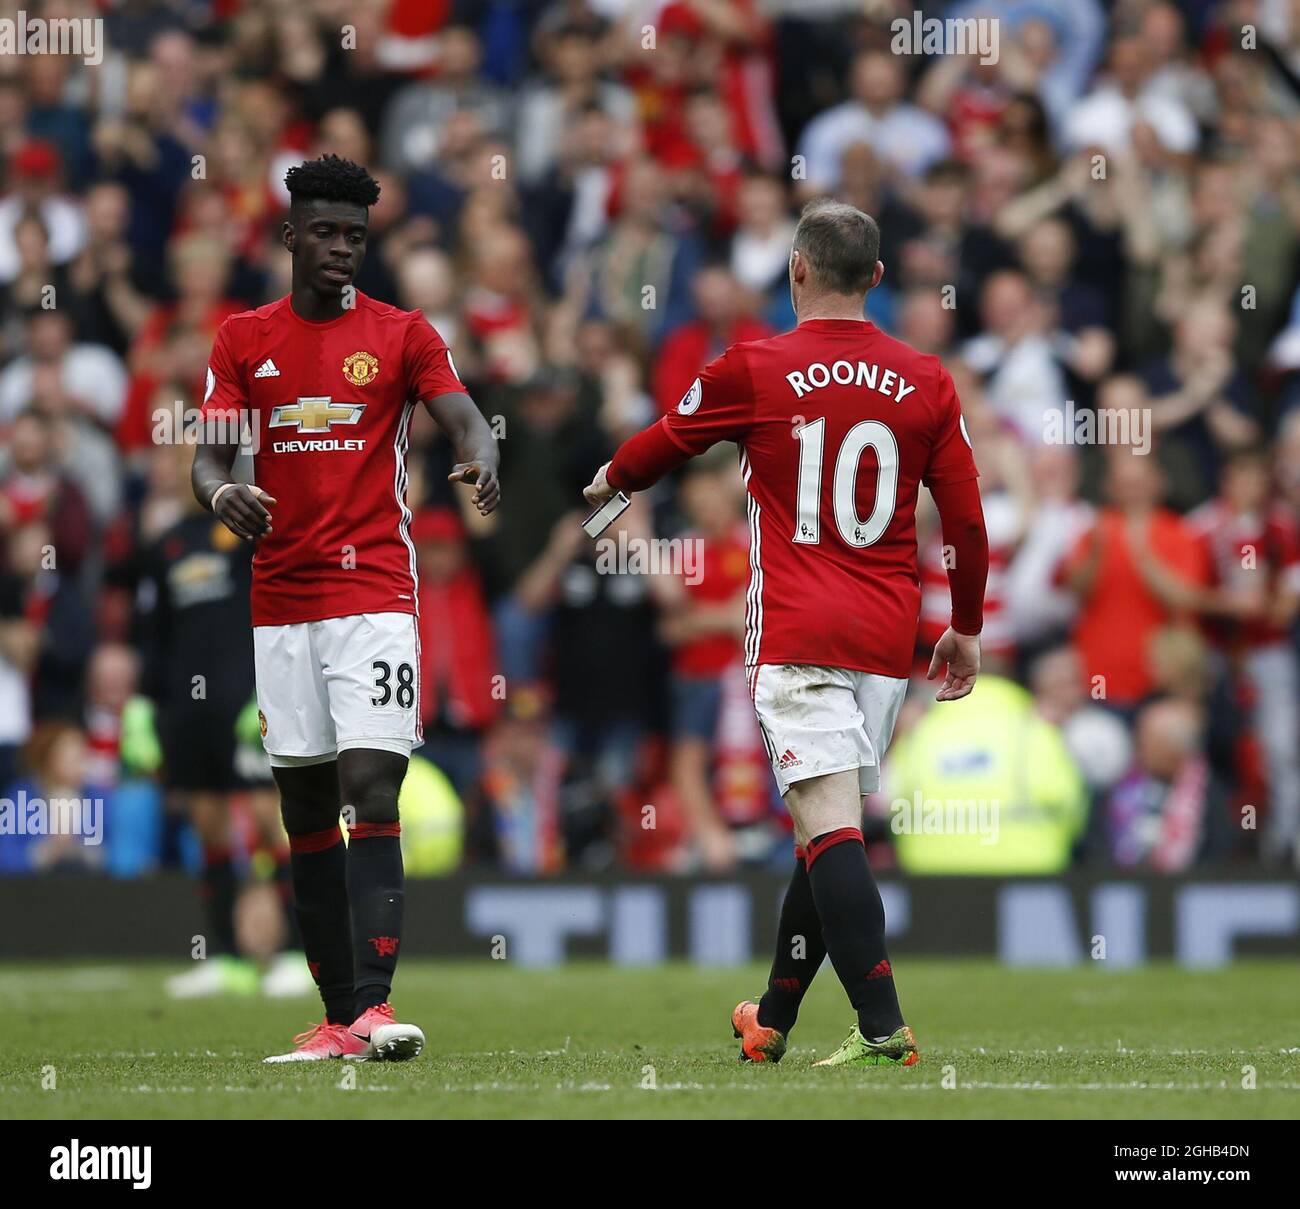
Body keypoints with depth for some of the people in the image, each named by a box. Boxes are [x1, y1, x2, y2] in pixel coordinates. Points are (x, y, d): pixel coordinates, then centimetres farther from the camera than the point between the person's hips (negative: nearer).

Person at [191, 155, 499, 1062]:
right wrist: (222, 494, -19)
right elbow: (209, 457, 5)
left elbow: (464, 419, -9)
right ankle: (339, 1019, 10)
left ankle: (374, 1005, -23)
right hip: (281, 603, 4)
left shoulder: (403, 335, 3)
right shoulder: (244, 340, 10)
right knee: (305, 809, 5)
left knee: (370, 791, -16)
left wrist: (482, 462, -33)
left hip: (375, 595, -4)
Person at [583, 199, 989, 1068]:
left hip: (798, 635, -4)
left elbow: (668, 443, 14)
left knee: (831, 827, -12)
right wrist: (967, 628, 21)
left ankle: (883, 1025, -25)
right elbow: (968, 519, 7)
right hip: (888, 638, 4)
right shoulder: (926, 383, 4)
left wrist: (612, 481, 37)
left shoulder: (754, 371, -3)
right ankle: (773, 1021, 27)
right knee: (826, 830, 15)